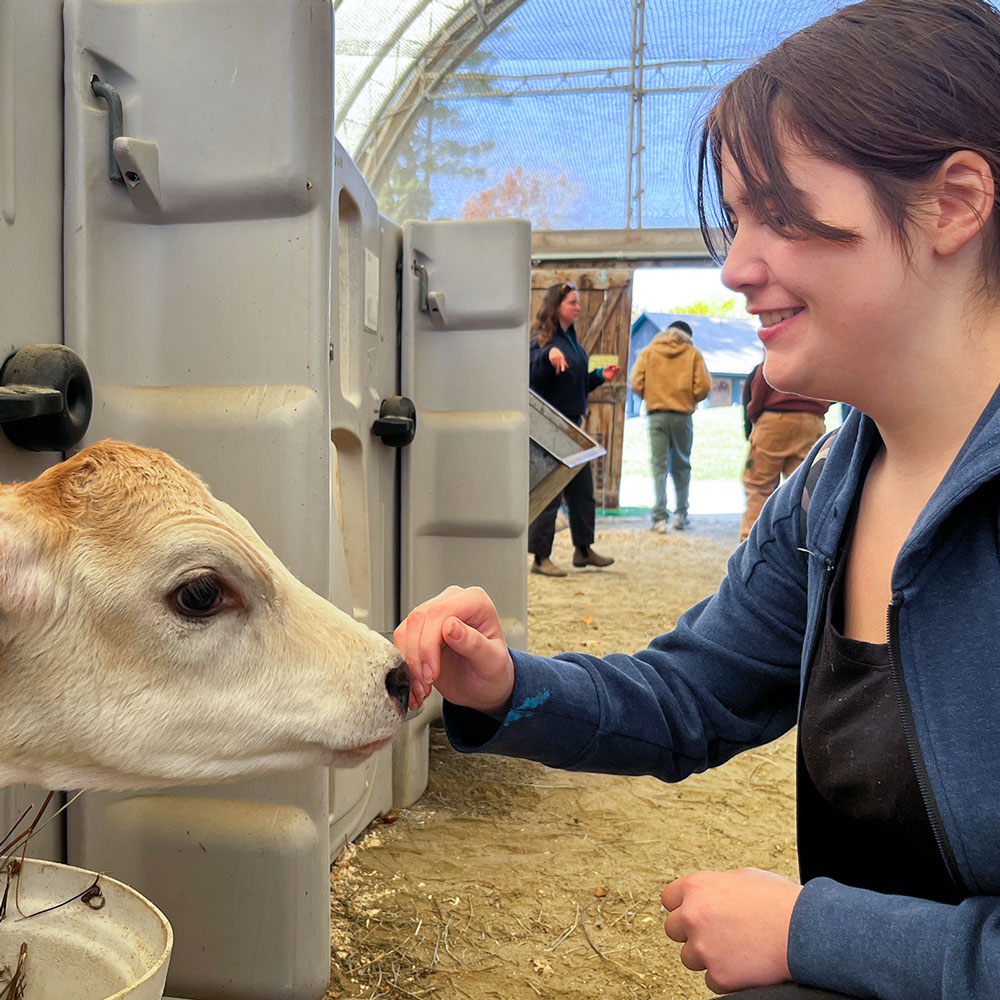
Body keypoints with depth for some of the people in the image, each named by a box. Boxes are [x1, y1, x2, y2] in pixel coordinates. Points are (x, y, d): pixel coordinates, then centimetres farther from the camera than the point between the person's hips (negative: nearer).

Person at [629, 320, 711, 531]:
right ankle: (681, 515, 12)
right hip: (682, 414, 0)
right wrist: (691, 400, 15)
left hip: (656, 413, 0)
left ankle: (660, 517, -6)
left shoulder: (648, 352, 8)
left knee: (659, 465, 1)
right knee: (681, 466, 12)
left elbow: (636, 383, 0)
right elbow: (703, 385, -3)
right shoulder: (693, 353, 5)